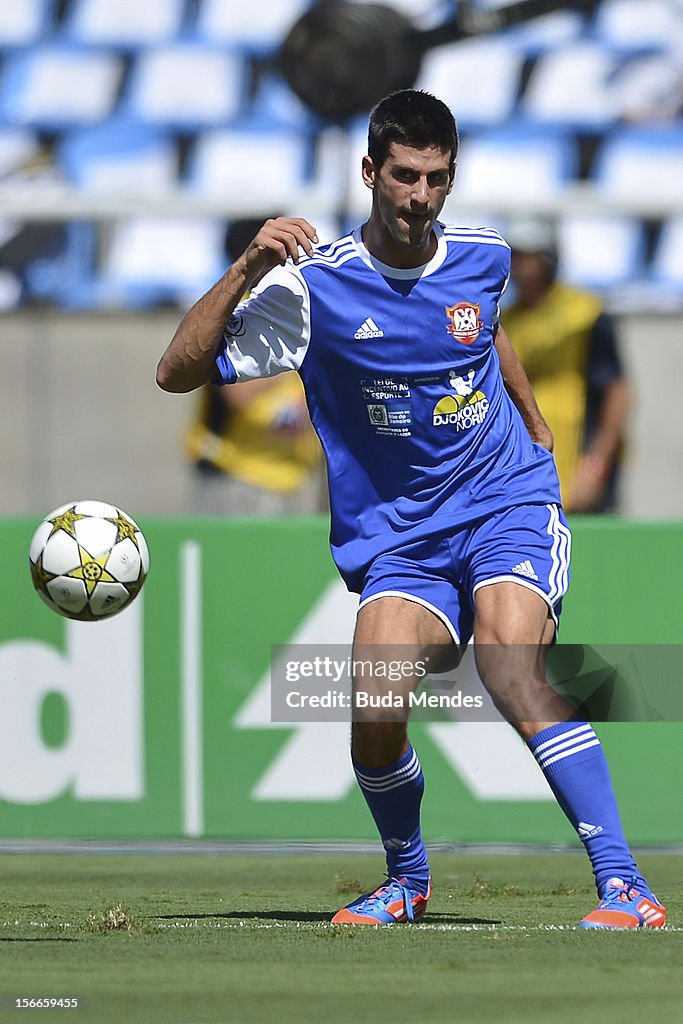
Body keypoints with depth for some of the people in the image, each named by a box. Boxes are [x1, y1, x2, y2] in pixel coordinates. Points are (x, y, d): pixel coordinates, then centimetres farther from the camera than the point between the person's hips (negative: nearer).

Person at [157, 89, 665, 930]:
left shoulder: (483, 259, 1)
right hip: (397, 538, 0)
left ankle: (623, 886, -27)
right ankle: (406, 880, 9)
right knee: (376, 709, -22)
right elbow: (177, 371, -12)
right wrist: (247, 269, -22)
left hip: (507, 506, 0)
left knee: (512, 675, -28)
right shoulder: (312, 286, -9)